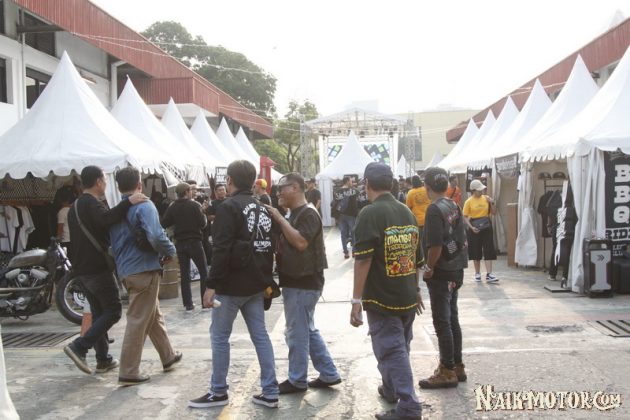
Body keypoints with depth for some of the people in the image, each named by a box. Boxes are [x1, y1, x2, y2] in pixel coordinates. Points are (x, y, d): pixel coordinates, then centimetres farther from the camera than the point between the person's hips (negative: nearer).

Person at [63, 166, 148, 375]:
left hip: (81, 269, 10)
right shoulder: (92, 203, -14)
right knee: (113, 311, -4)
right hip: (97, 269, -10)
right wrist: (128, 201, -39)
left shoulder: (75, 207, 18)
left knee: (99, 312, 13)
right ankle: (79, 346, -13)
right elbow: (107, 219, -37)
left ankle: (104, 360, 15)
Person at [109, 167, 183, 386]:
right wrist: (170, 251, -9)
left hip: (125, 270, 8)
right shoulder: (144, 206, -13)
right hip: (144, 270, -8)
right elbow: (155, 236, -26)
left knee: (154, 315, 21)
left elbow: (112, 241, 16)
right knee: (139, 320, -2)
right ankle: (128, 372, 3)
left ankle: (169, 356, 34)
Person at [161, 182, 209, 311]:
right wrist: (203, 214, 7)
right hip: (194, 242, -4)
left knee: (184, 274, 8)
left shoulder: (172, 207, 1)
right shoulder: (194, 205, -10)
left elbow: (163, 224, -1)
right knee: (204, 272, 7)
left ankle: (188, 304, 9)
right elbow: (203, 224, -11)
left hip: (180, 243, 4)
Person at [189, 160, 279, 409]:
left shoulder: (229, 207, -13)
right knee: (260, 335, 9)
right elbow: (269, 247, 16)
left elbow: (221, 250, -21)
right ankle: (270, 393, 11)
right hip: (256, 284, 8)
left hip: (232, 285, -7)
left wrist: (212, 284, -19)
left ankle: (218, 392, 15)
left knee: (219, 336, 6)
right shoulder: (262, 209, 12)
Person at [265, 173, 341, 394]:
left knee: (297, 333, 0)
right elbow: (286, 243, 19)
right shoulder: (296, 213, 15)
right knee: (309, 330, 16)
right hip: (297, 281, 10)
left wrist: (280, 219, -22)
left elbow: (301, 242, -27)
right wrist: (279, 220, 3)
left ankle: (297, 380, 13)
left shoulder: (308, 213, -16)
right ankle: (329, 374, 23)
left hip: (303, 283, -10)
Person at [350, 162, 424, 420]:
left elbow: (363, 260, -20)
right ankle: (391, 390, 37)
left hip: (381, 298, -7)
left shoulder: (370, 213, -14)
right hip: (408, 297, 7)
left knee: (391, 351, -2)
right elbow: (418, 258, 14)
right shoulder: (407, 211, 8)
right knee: (400, 347, 20)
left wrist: (356, 300, -17)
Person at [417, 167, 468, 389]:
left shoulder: (435, 209, -18)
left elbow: (435, 245, -24)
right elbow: (462, 239, 14)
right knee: (452, 319, 15)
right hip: (456, 271, 9)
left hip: (441, 273, -9)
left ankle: (448, 371, 7)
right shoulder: (455, 206, 9)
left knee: (442, 323, -1)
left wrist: (429, 268, -11)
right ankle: (457, 367, 24)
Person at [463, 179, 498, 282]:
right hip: (475, 229, -2)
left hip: (486, 227, 2)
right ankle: (477, 273, 22)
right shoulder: (469, 201, -4)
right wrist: (471, 227, -17)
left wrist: (492, 203, -8)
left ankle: (489, 274, -5)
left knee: (489, 251, -4)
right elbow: (466, 217, -4)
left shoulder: (486, 198, 3)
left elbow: (493, 212, 8)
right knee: (476, 251, 8)